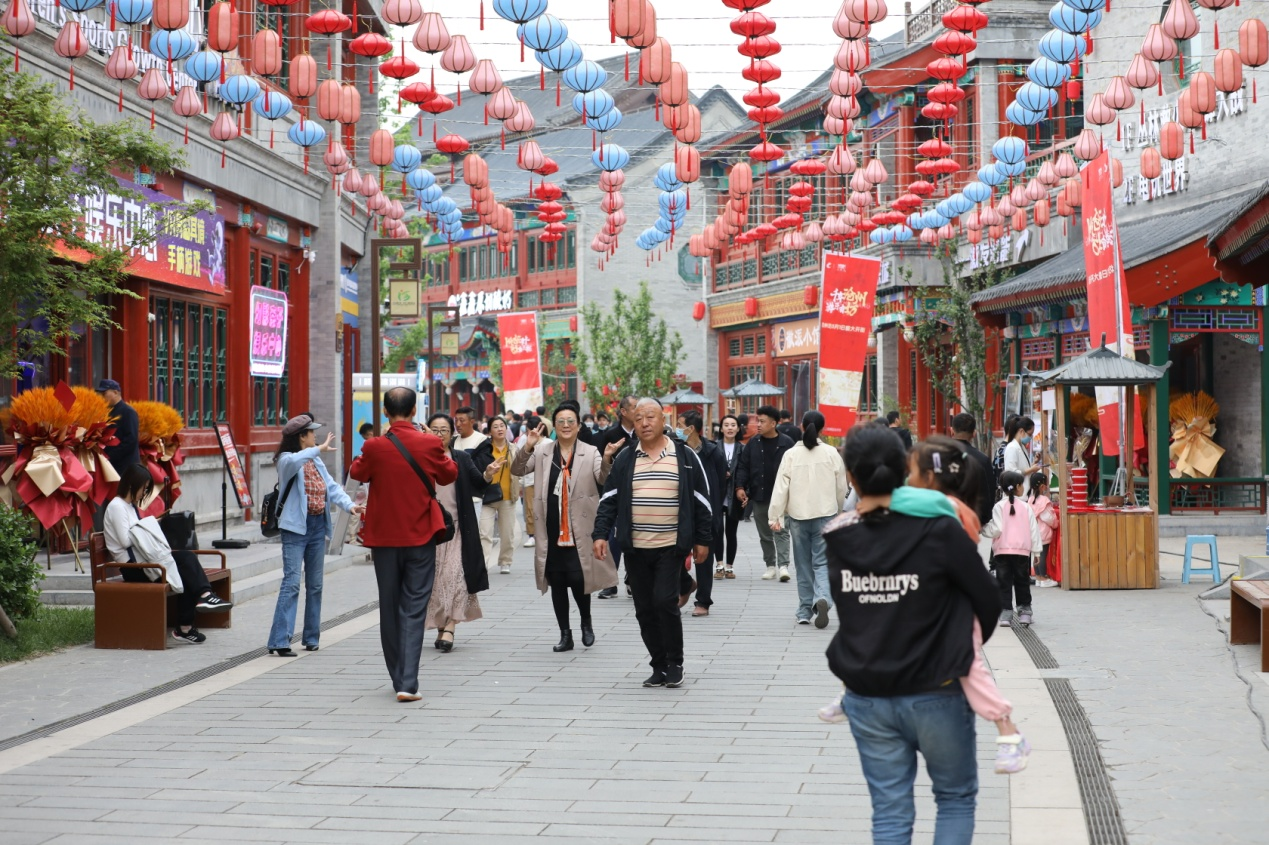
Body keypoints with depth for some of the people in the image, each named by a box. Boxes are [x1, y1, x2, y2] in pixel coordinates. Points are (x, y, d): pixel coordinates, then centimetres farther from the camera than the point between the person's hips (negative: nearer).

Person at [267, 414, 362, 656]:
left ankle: (311, 637, 21)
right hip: (295, 527, -8)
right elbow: (293, 461, -33)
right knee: (292, 582, -14)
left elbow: (332, 487, 5)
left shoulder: (316, 462, 14)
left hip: (318, 527, 8)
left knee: (315, 584, 12)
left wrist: (349, 505, -11)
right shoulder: (287, 460, -8)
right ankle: (279, 641, -16)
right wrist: (319, 449, -38)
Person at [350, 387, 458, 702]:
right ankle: (408, 683, -11)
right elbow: (448, 475, 8)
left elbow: (358, 473, 11)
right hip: (420, 537, -1)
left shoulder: (375, 447, -10)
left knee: (389, 608, 14)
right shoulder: (430, 444, -10)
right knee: (414, 609, 0)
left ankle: (399, 678, 20)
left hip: (384, 537, 1)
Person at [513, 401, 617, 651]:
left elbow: (604, 480, -9)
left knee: (577, 579, -9)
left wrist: (607, 461, -29)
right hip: (552, 530, 2)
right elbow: (517, 471, 3)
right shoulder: (543, 450, 7)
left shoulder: (590, 453, 2)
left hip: (579, 530, -2)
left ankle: (586, 622, 18)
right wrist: (527, 447, -13)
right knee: (556, 583, 6)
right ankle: (565, 635, 16)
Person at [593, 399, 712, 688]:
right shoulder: (624, 460, 7)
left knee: (665, 602, -13)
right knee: (645, 610, 5)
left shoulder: (685, 458, 1)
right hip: (635, 548, 3)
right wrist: (600, 534, -4)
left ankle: (675, 664, 3)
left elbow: (701, 502, 5)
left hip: (671, 547, -3)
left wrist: (702, 540, 2)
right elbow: (609, 500, 7)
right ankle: (659, 666, 16)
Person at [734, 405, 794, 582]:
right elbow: (743, 467, 7)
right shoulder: (753, 444, 6)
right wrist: (740, 487, -6)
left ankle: (783, 564, -11)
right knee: (764, 534, 10)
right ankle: (770, 565, 18)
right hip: (759, 496, 4)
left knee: (781, 531, -7)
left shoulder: (786, 444, -5)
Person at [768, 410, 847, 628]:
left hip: (798, 516, 1)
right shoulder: (831, 453, -4)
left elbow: (781, 488, -7)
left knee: (804, 565, 12)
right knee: (823, 562, 2)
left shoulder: (791, 455, -5)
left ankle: (805, 612, 16)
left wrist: (775, 516, -3)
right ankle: (822, 598, -24)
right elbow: (841, 487, 4)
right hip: (826, 515, -1)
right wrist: (837, 511, 20)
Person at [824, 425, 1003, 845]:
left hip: (867, 696, 3)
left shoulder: (836, 537, -4)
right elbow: (988, 601, -5)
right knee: (956, 798, 16)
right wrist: (967, 646, 14)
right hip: (934, 694, -2)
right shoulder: (938, 529, -13)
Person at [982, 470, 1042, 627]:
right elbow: (1034, 530, 3)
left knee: (1004, 584, 2)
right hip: (1022, 551, 1)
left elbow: (995, 530, -11)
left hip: (1002, 551, -1)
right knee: (1022, 583, 12)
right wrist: (1036, 550, 9)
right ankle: (1025, 611, 14)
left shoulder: (999, 507, -4)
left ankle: (1005, 612, -2)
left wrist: (983, 528, 6)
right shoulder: (1026, 507, 2)